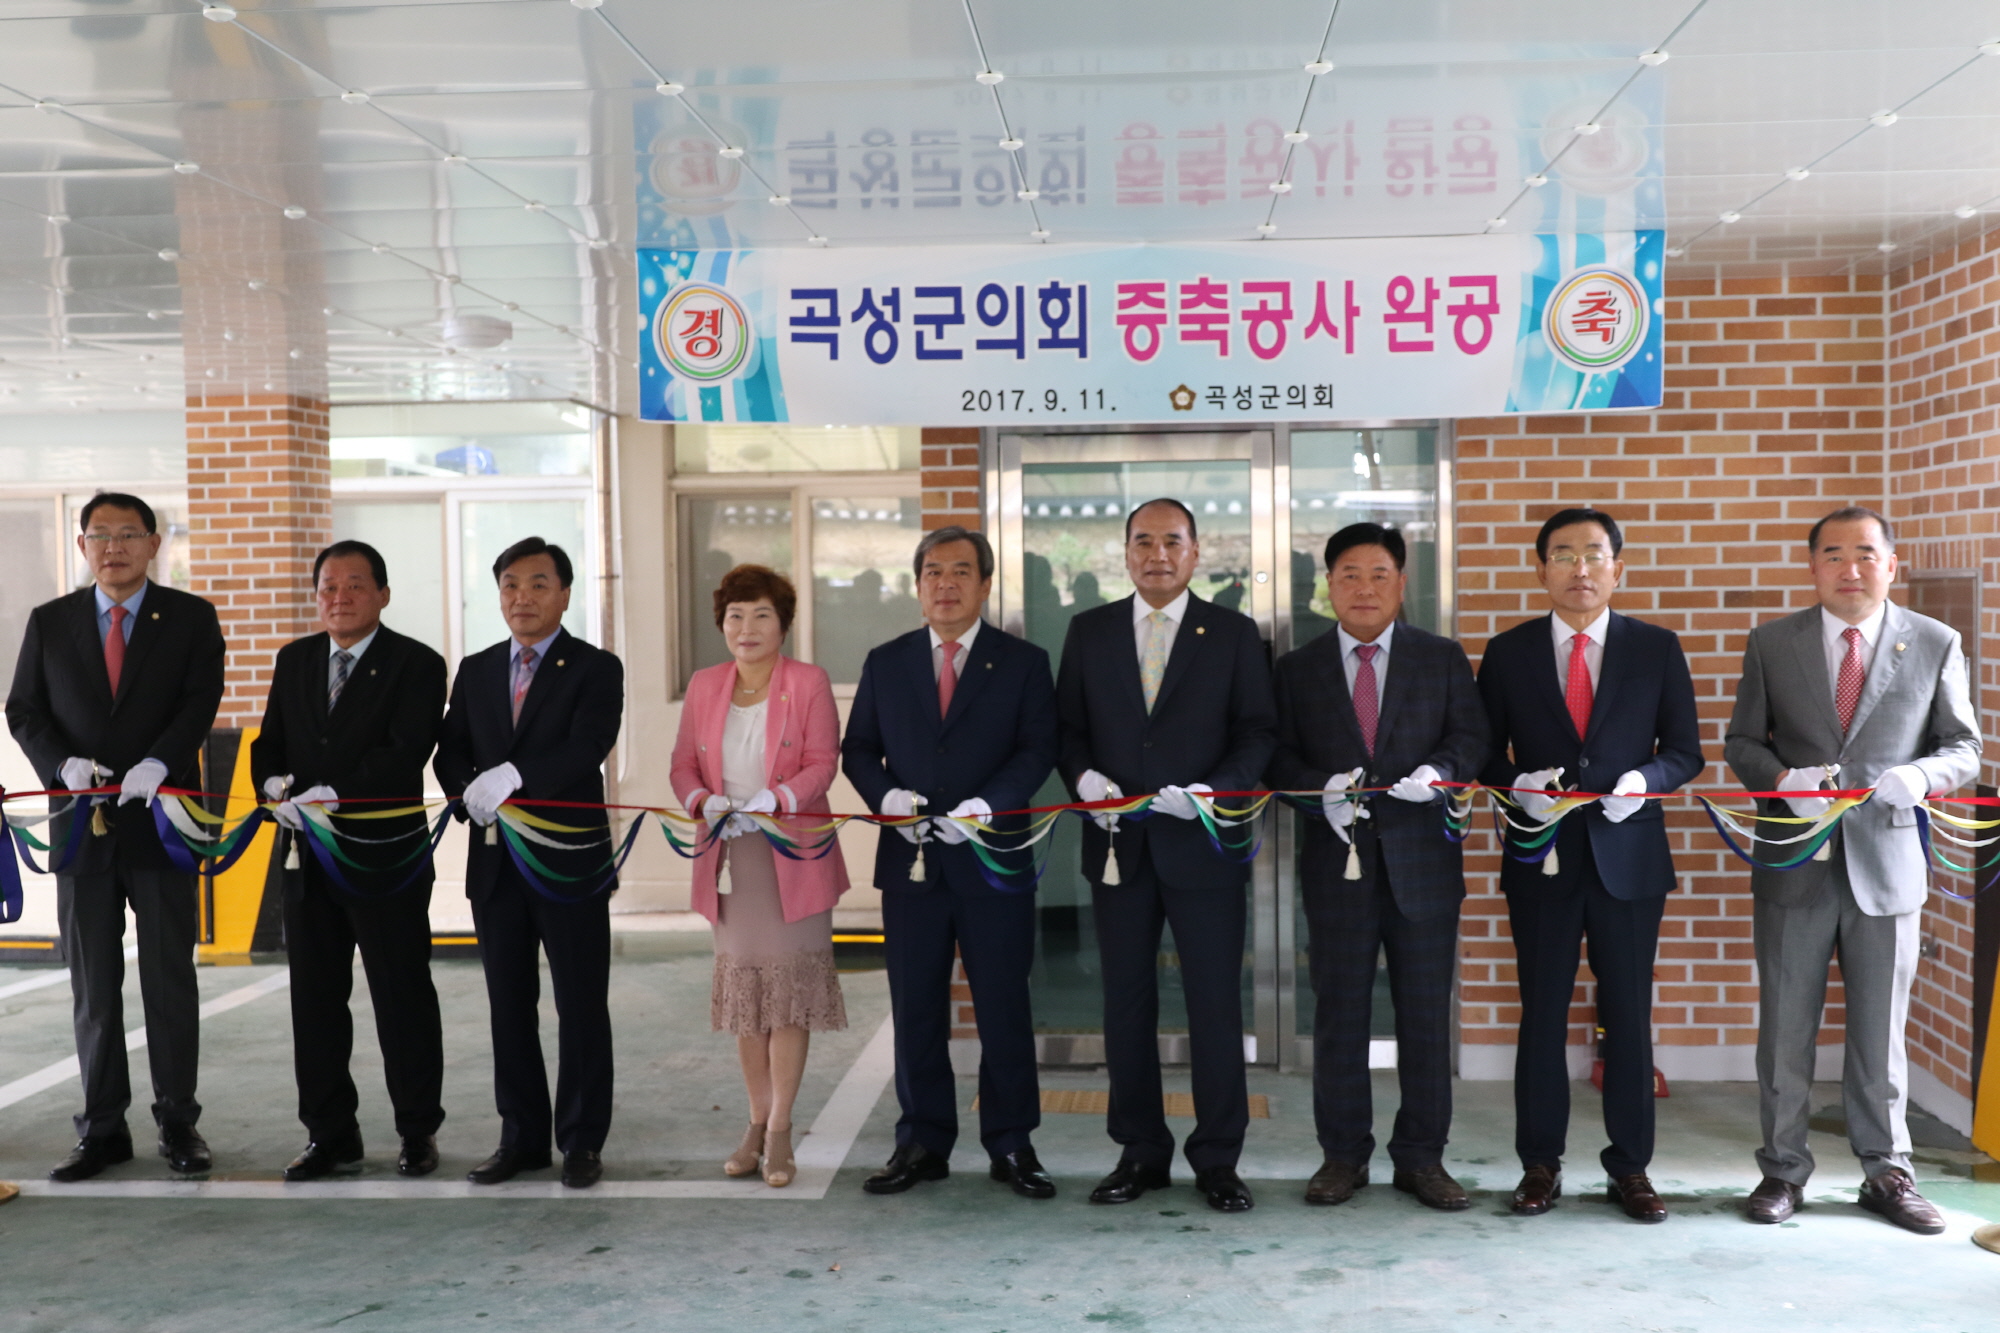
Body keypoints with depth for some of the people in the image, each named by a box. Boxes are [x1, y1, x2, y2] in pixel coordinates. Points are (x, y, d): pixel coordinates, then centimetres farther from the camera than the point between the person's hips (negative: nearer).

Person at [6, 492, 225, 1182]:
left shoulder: (190, 619, 3)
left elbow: (200, 702, -7)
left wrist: (156, 764, -23)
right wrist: (63, 763, -12)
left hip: (160, 816, -2)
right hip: (80, 823, 2)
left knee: (170, 979, 4)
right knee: (92, 987, 7)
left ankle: (177, 1121, 14)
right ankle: (102, 1128, 16)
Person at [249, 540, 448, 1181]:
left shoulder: (416, 664, -5)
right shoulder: (293, 660, 13)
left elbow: (406, 753, -17)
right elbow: (270, 742, 13)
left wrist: (332, 794, -25)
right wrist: (276, 783, -9)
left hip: (386, 857, -5)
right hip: (309, 857, 5)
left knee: (403, 997, 4)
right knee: (315, 999, 10)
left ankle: (418, 1131, 16)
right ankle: (330, 1133, 21)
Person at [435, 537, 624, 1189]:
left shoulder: (596, 669, -3)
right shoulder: (476, 671, 13)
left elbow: (585, 749, -18)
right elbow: (450, 752, 8)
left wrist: (513, 777, -29)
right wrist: (473, 792, -14)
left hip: (570, 861, -4)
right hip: (495, 861, 5)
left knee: (581, 1009, 2)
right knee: (509, 1007, 11)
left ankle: (582, 1141, 13)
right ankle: (522, 1137, 23)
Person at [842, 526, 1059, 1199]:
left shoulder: (1023, 663, 3)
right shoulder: (885, 663, 10)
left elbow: (1037, 750, -4)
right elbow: (858, 749, 10)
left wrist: (986, 804, -19)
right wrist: (885, 794, -10)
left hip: (993, 858, -2)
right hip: (910, 862, 2)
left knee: (1005, 1010, 3)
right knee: (915, 1011, 8)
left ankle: (1011, 1145, 15)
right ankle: (922, 1144, 19)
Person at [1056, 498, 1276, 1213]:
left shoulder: (1234, 634, 3)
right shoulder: (1089, 631, 8)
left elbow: (1257, 731, -1)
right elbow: (1068, 726, 9)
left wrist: (1213, 791, -17)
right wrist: (1083, 776, -11)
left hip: (1203, 841, -2)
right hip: (1118, 843, 2)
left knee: (1216, 1004, 2)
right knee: (1126, 1002, 9)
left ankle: (1218, 1159, 14)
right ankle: (1140, 1152, 20)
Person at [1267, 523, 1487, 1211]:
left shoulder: (1443, 659, 7)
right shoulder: (1297, 669, 7)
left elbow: (1470, 737, 0)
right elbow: (1279, 759, 3)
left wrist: (1436, 772, -21)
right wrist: (1323, 787, -17)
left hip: (1422, 862, 0)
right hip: (1338, 862, 0)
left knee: (1426, 1015, 5)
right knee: (1339, 1016, 6)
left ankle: (1421, 1157, 17)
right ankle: (1343, 1155, 18)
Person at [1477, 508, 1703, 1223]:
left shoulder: (1657, 648, 4)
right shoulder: (1508, 653, 4)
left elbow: (1684, 751, 6)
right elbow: (1485, 754, 6)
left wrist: (1645, 778, -14)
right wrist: (1520, 783, -15)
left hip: (1628, 854, 0)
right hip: (1542, 857, 0)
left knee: (1629, 1014, 6)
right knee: (1542, 1013, 6)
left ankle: (1630, 1165, 19)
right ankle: (1540, 1163, 18)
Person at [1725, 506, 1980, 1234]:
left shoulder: (1935, 645, 1)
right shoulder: (1772, 643, 2)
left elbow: (1964, 747, 4)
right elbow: (1742, 743, 5)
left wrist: (1923, 774, -18)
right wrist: (1783, 779, -16)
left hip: (1885, 862, 0)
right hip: (1793, 864, 0)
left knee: (1881, 1030, 8)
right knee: (1786, 1027, 8)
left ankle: (1886, 1172, 23)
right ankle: (1783, 1169, 20)